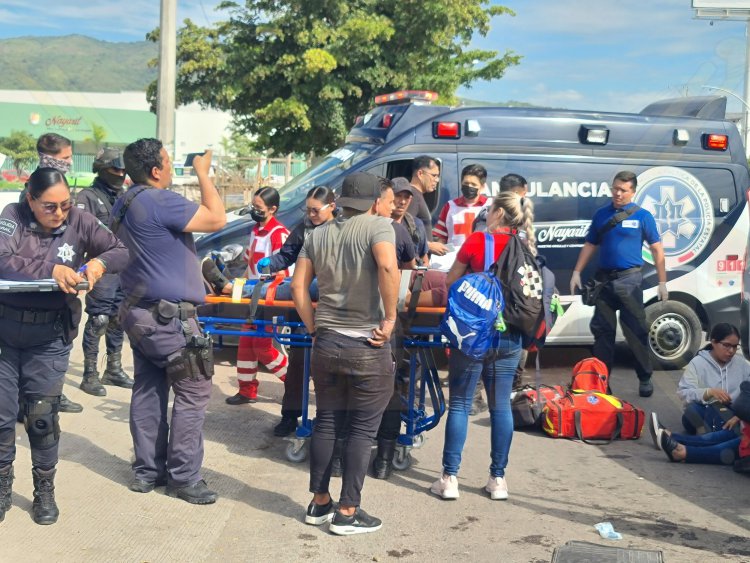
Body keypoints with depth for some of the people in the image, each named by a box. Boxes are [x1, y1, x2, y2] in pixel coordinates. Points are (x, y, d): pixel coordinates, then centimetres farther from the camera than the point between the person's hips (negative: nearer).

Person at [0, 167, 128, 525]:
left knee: (42, 417, 5)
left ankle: (44, 490, 23)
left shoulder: (78, 222, -3)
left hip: (49, 337, 0)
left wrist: (100, 261, -22)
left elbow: (122, 251, 0)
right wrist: (51, 270, -34)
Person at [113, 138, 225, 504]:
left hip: (138, 312, 10)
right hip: (168, 317, -10)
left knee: (148, 390, 13)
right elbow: (217, 219, -18)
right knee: (193, 393, -1)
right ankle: (184, 477, 4)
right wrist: (202, 173, -8)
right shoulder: (159, 201, -19)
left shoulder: (124, 204, 11)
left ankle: (147, 470, 20)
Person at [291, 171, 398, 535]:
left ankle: (319, 503, 25)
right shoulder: (377, 225, -9)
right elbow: (388, 267, -26)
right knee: (362, 430, 4)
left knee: (325, 423, 16)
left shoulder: (318, 235, 8)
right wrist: (390, 318, -18)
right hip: (368, 347, -5)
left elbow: (298, 286, 5)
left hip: (326, 344, 5)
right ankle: (348, 513, 9)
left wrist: (313, 327, 10)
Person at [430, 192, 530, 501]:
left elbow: (450, 281, 1)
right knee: (501, 406, 10)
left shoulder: (477, 240, -8)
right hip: (509, 336, 4)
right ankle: (498, 479, 13)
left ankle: (450, 478, 4)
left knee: (460, 404, 3)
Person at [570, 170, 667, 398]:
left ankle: (645, 379, 10)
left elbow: (657, 249, 0)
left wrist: (662, 282, -4)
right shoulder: (601, 214, 9)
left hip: (630, 279, -3)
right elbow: (590, 245, 14)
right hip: (604, 279, 4)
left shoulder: (642, 216, -1)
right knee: (602, 330, 7)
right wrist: (577, 272, 5)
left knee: (636, 332, -2)